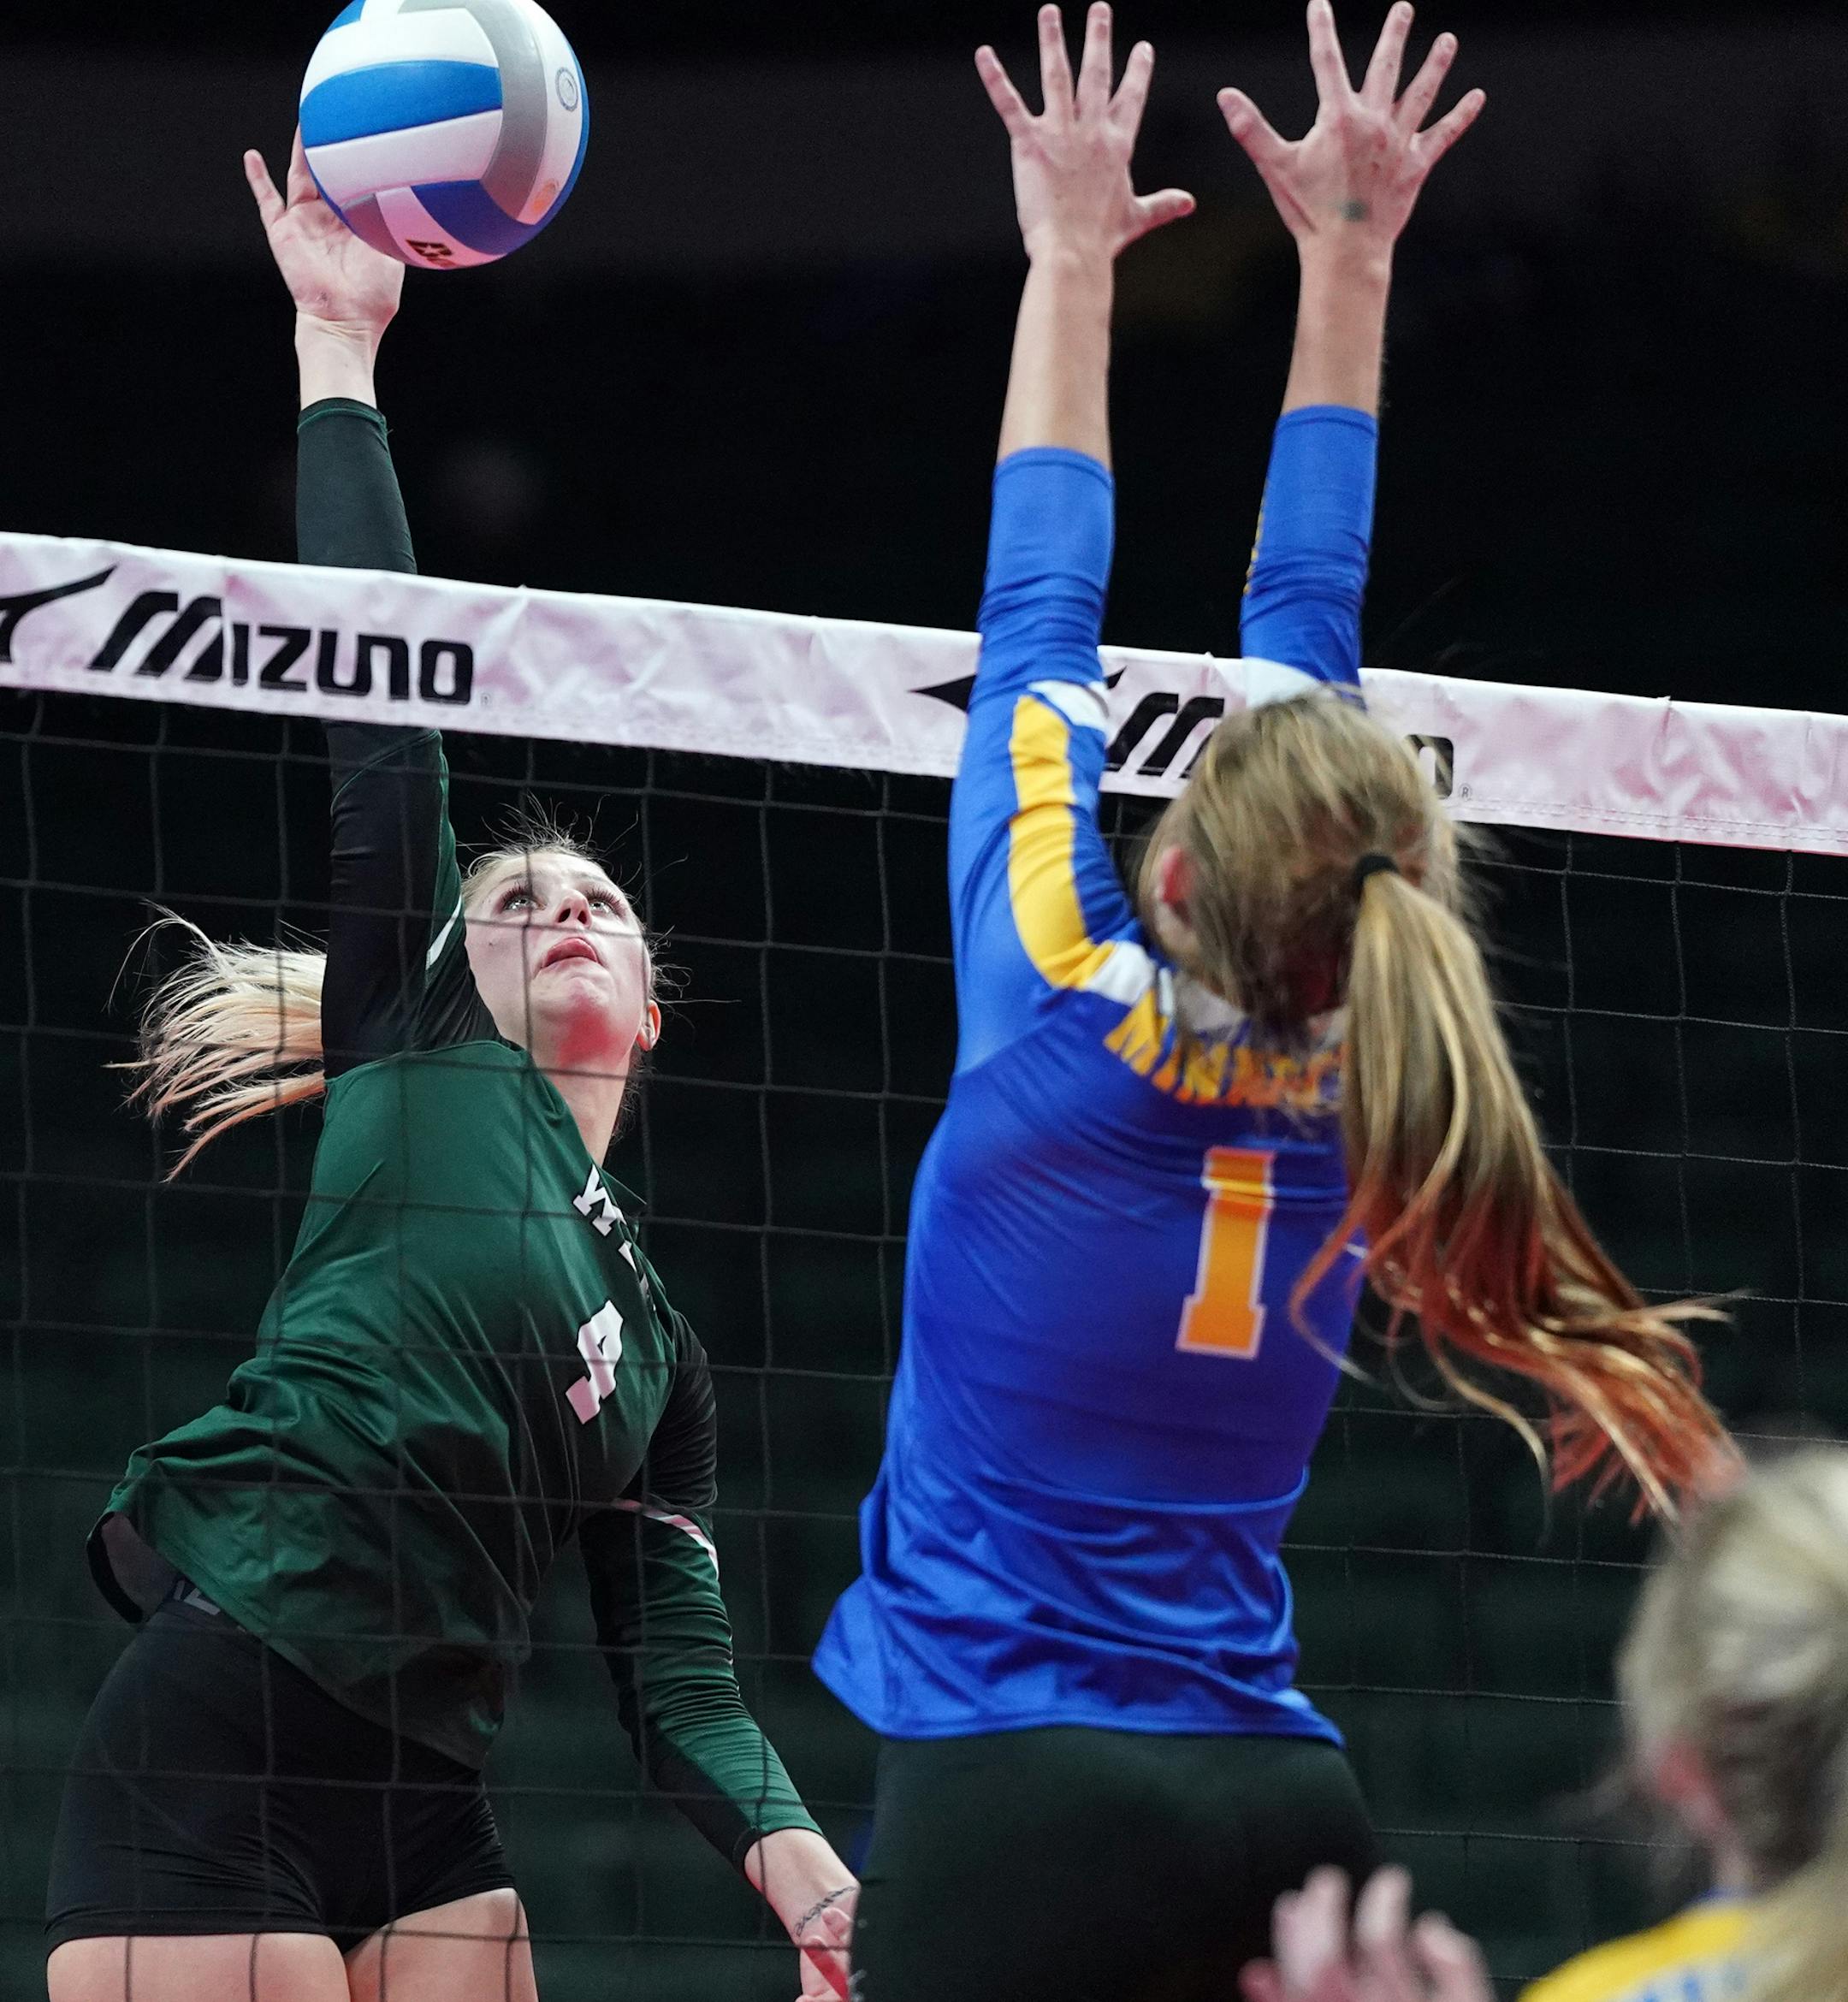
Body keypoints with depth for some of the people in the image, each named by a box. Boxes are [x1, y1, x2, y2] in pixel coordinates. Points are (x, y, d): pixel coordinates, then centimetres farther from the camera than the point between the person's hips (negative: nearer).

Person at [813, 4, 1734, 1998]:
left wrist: (1073, 265, 16)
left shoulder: (1065, 1021, -8)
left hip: (1009, 1793, -5)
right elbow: (1306, 634, 15)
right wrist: (1345, 268, 22)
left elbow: (1039, 623, 5)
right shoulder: (1349, 1072, 4)